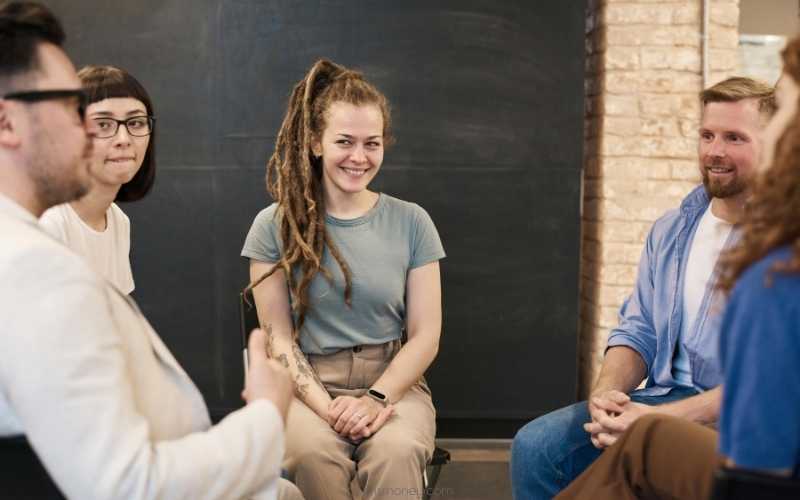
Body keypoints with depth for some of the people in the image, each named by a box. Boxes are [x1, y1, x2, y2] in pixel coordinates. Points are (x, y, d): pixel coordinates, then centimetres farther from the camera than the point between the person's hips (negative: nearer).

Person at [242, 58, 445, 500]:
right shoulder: (275, 226, 4)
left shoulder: (411, 223, 6)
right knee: (313, 453, -34)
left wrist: (376, 398, -13)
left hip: (392, 381, 0)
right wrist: (326, 406, -15)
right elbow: (279, 337, 1)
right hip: (308, 385, 0)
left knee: (396, 452, -34)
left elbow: (425, 335, 3)